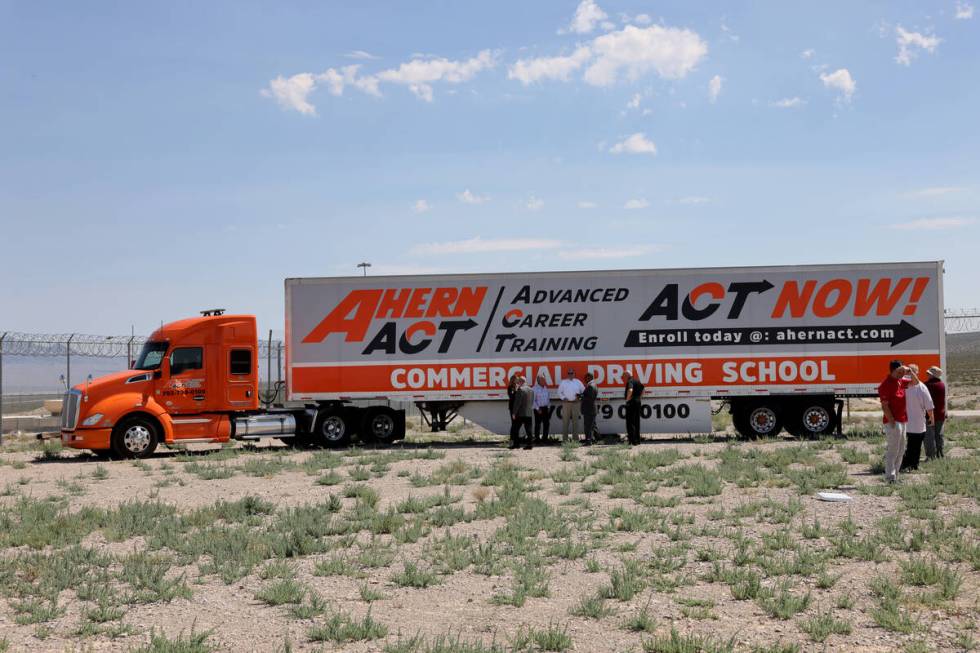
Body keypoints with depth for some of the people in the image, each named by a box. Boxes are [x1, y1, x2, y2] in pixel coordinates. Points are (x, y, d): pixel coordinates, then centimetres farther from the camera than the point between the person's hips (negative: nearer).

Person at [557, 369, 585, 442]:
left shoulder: (578, 382, 9)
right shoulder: (563, 382, 7)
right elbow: (559, 392, 7)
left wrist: (579, 395, -3)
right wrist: (563, 398, -7)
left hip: (575, 403, 1)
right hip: (566, 403, -1)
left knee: (575, 420, 3)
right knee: (565, 421, -3)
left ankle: (575, 437, 9)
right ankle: (565, 438, 0)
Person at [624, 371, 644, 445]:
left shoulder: (630, 381, -12)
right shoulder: (637, 381, 16)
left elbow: (630, 390, -32)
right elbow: (643, 390, 30)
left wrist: (627, 399, -20)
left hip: (631, 403, -9)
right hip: (638, 402, 9)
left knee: (630, 422, -6)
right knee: (636, 422, 13)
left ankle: (632, 440, -11)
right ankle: (637, 440, 16)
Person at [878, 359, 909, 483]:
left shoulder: (900, 381, 10)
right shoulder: (886, 385, -15)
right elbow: (885, 406, -18)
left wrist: (909, 371, 4)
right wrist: (892, 422, -22)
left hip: (902, 421, 10)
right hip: (893, 422, -10)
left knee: (901, 451, 15)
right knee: (892, 451, -7)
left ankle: (895, 477, 22)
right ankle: (890, 478, -4)